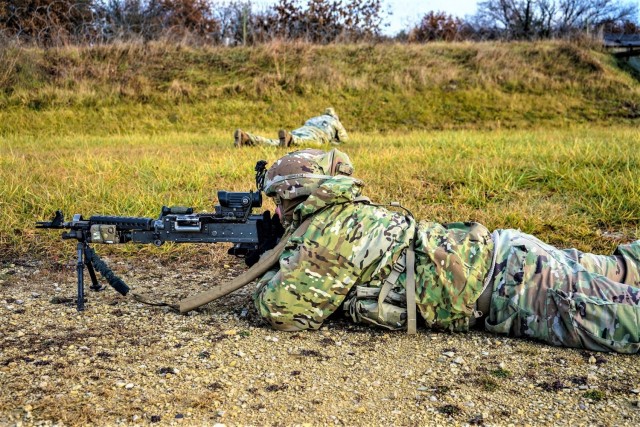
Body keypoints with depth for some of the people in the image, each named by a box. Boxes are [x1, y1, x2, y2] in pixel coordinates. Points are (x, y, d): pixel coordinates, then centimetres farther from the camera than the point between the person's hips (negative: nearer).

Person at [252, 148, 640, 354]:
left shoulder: (325, 229, -13)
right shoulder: (350, 212, 14)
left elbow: (280, 310, -12)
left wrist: (270, 279, 10)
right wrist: (284, 259, 20)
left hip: (504, 282, -9)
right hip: (500, 253, 9)